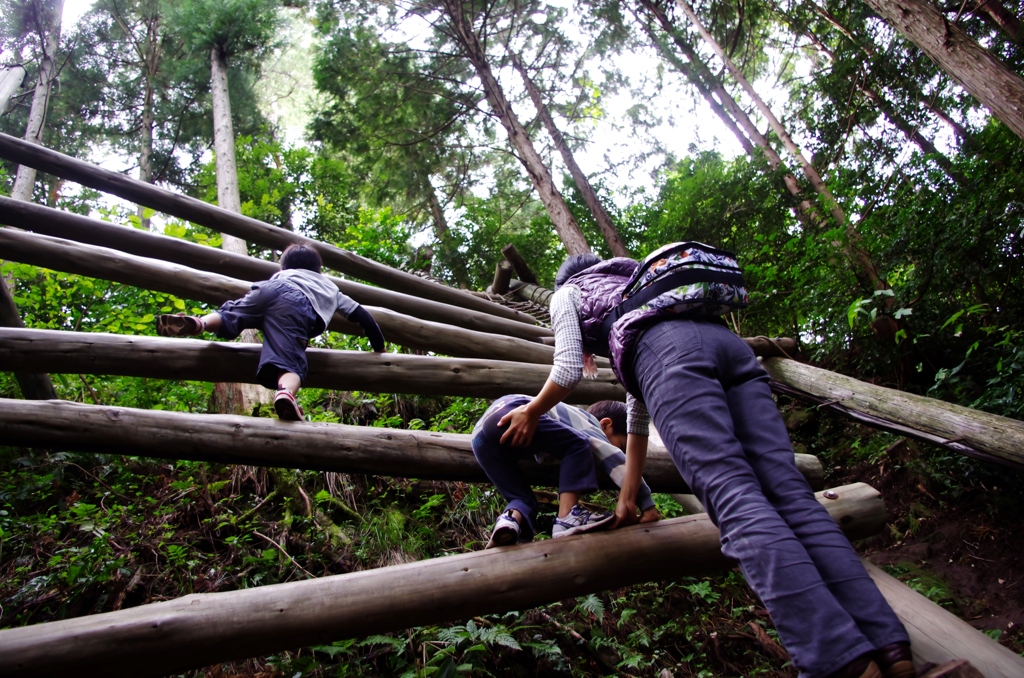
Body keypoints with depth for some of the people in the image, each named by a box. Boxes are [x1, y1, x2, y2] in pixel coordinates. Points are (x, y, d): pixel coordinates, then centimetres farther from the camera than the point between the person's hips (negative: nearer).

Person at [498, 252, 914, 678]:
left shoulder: (566, 293, 31)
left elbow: (568, 372, 14)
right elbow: (638, 408, 43)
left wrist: (531, 412, 35)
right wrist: (627, 496, 44)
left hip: (669, 350, -7)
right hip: (729, 341, 7)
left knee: (732, 494, -20)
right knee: (786, 489, -7)